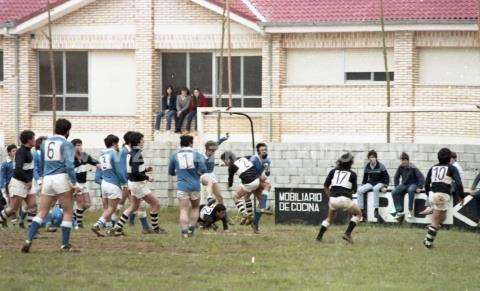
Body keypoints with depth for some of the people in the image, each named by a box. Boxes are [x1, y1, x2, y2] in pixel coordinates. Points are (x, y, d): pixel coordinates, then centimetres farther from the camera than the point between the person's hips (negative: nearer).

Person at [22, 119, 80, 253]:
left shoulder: (45, 143, 15)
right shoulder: (66, 144, -3)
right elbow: (69, 165, -14)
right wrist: (75, 183, -9)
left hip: (47, 180, 5)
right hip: (62, 179, -5)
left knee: (42, 213, 8)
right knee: (68, 212, 7)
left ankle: (29, 240, -8)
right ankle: (65, 244, 5)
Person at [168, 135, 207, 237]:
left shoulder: (175, 155, 5)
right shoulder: (196, 154, 0)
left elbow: (171, 172, 14)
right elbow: (203, 169, -11)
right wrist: (197, 173, 10)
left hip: (182, 186, 0)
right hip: (195, 186, 0)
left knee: (183, 210, -2)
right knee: (195, 208, 19)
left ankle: (184, 232, -14)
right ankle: (191, 229, 11)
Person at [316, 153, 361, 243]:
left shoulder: (334, 171, 14)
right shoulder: (352, 174, 7)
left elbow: (325, 186, 11)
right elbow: (354, 190, 10)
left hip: (333, 199, 4)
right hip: (345, 199, -4)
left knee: (330, 217, 27)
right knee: (358, 213, 18)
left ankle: (319, 237, 16)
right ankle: (347, 233, 2)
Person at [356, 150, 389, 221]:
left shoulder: (380, 166, -7)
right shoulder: (367, 166, 5)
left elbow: (386, 177, -5)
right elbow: (365, 178, 16)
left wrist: (384, 186, -15)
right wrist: (363, 185, 3)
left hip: (379, 183, -5)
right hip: (370, 183, 5)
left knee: (375, 188, -40)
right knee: (359, 190, -21)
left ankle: (376, 210, -38)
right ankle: (361, 210, -18)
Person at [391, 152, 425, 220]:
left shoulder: (413, 168, -15)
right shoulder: (400, 167, 0)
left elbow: (421, 177, -15)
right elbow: (396, 178, 13)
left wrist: (420, 187, -19)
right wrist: (396, 187, 6)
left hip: (413, 184, -5)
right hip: (404, 184, 5)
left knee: (410, 190, -41)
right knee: (394, 192, -21)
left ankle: (410, 210, -31)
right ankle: (399, 211, -16)